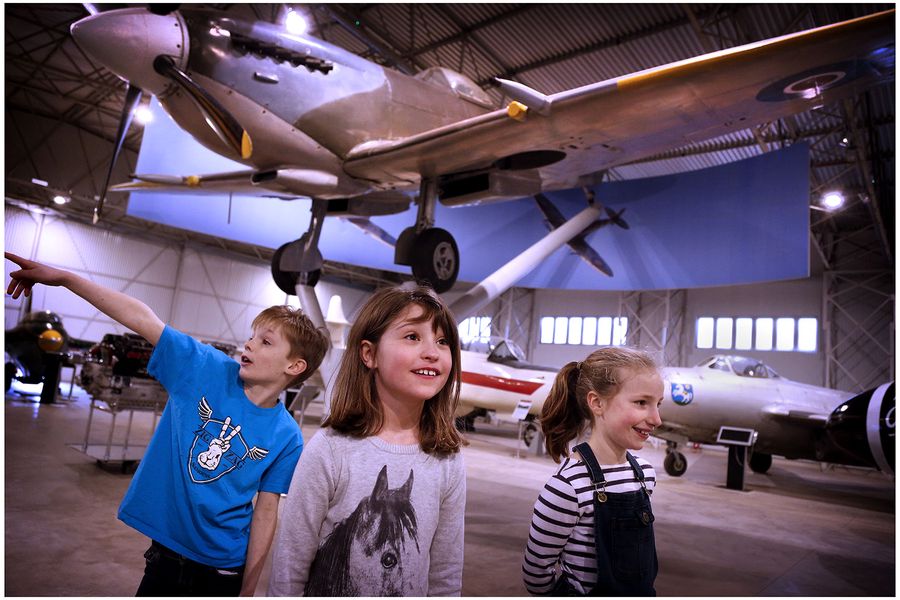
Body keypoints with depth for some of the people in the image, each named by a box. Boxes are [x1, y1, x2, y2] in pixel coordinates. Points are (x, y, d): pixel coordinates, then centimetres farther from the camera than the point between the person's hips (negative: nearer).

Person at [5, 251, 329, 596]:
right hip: (166, 554, 2)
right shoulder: (206, 368, -11)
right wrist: (63, 277, -13)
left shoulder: (287, 439, -16)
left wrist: (248, 590, -7)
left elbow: (265, 513, -11)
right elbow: (142, 318, -12)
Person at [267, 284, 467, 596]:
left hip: (412, 591, 3)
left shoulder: (448, 462, -13)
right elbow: (289, 566, -13)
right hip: (326, 588, -2)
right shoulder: (330, 449, -22)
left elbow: (446, 575, -4)